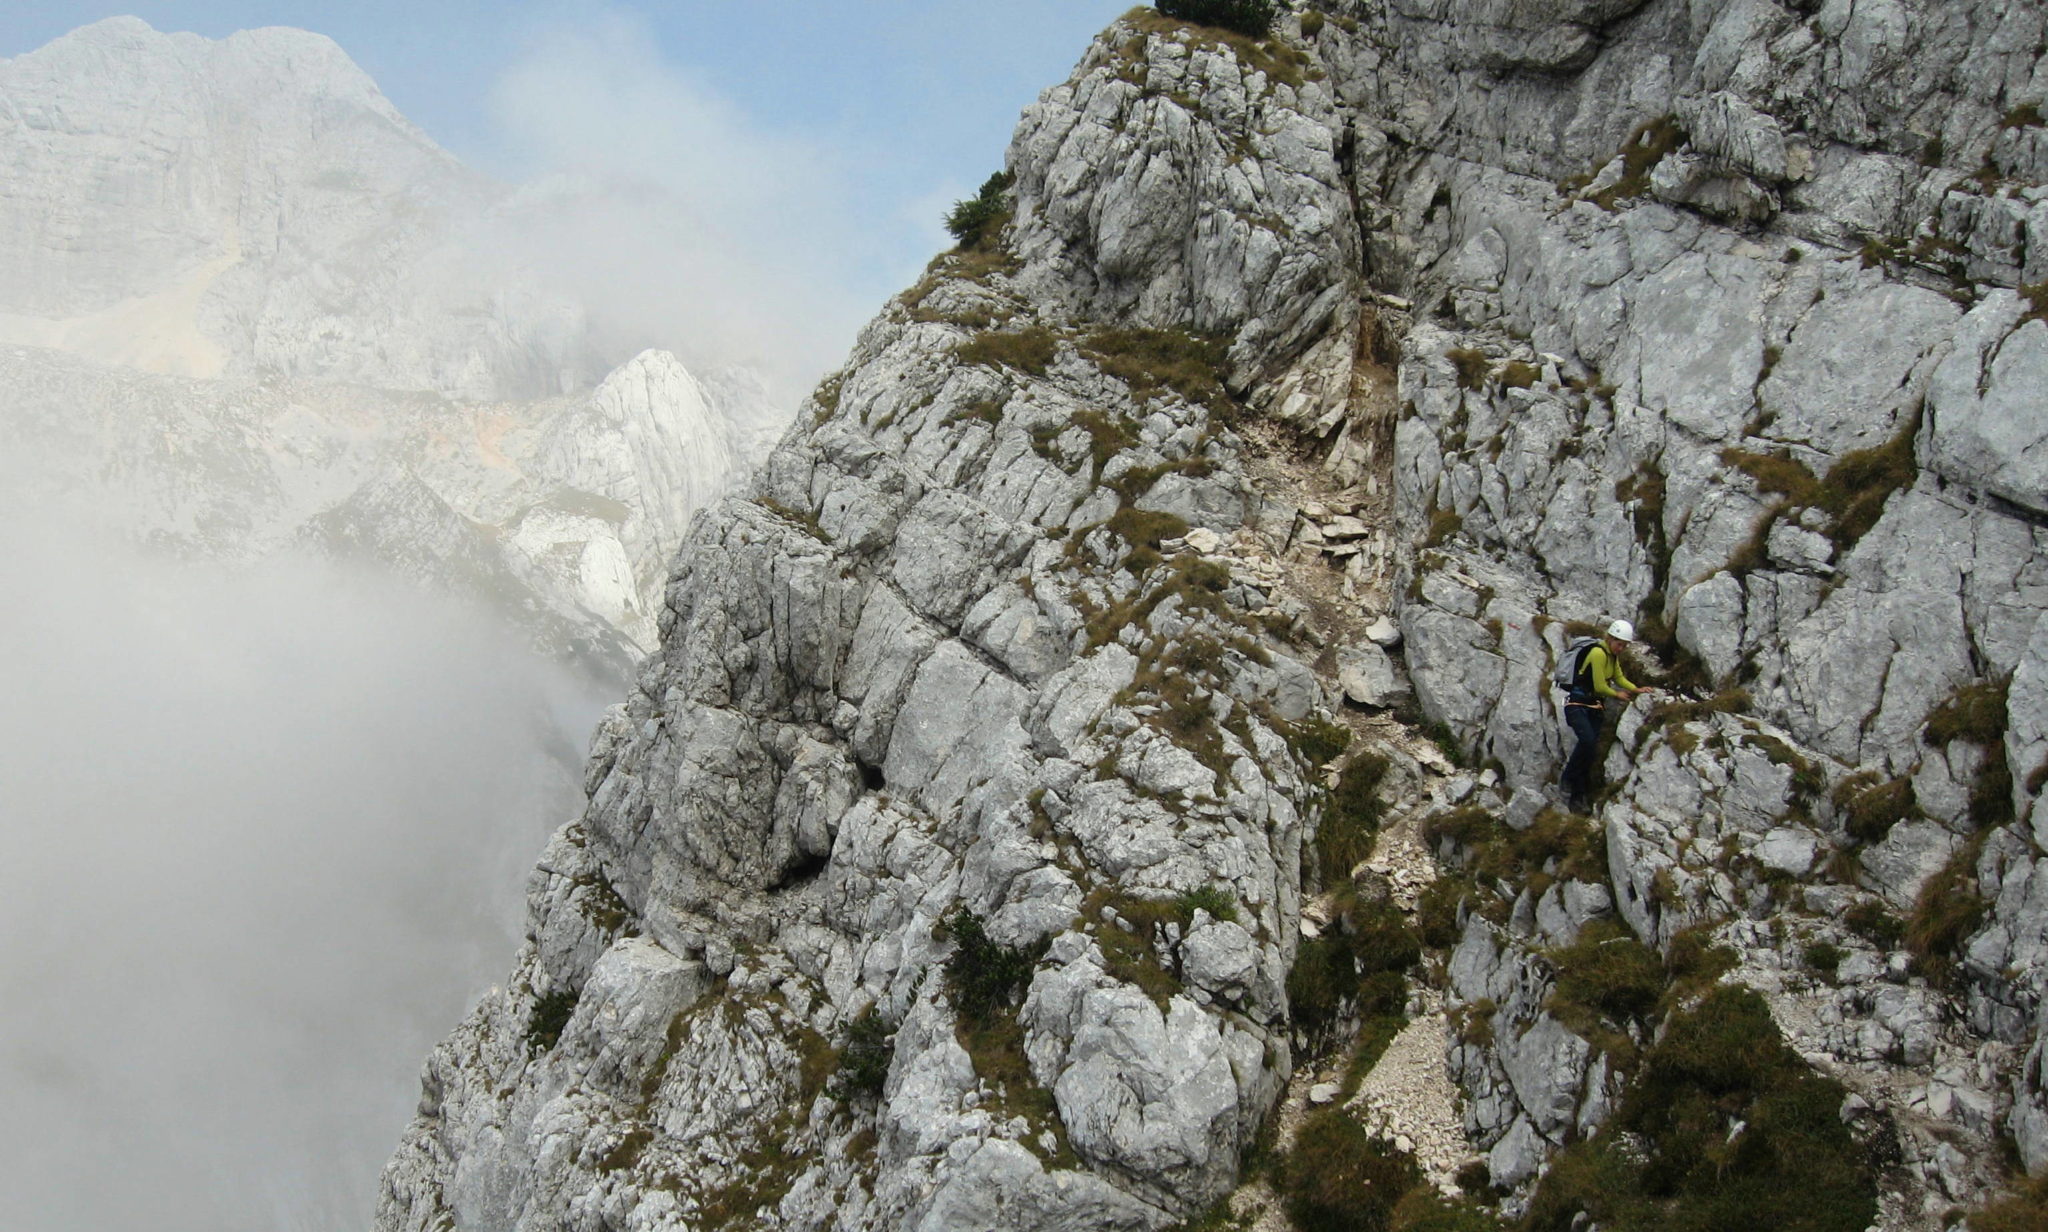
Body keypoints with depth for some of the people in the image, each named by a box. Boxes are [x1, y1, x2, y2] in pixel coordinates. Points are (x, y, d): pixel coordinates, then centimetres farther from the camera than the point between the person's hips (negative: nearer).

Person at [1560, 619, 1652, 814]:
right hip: (1578, 703, -9)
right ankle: (1568, 779, -9)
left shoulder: (1613, 656, 12)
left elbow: (1619, 678, 23)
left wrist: (1636, 690, 7)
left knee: (1591, 747, 0)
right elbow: (1600, 686, -16)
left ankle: (1578, 798, 3)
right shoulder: (1598, 653, -17)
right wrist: (1618, 694, 1)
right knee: (1587, 740, -29)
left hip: (1594, 706, 9)